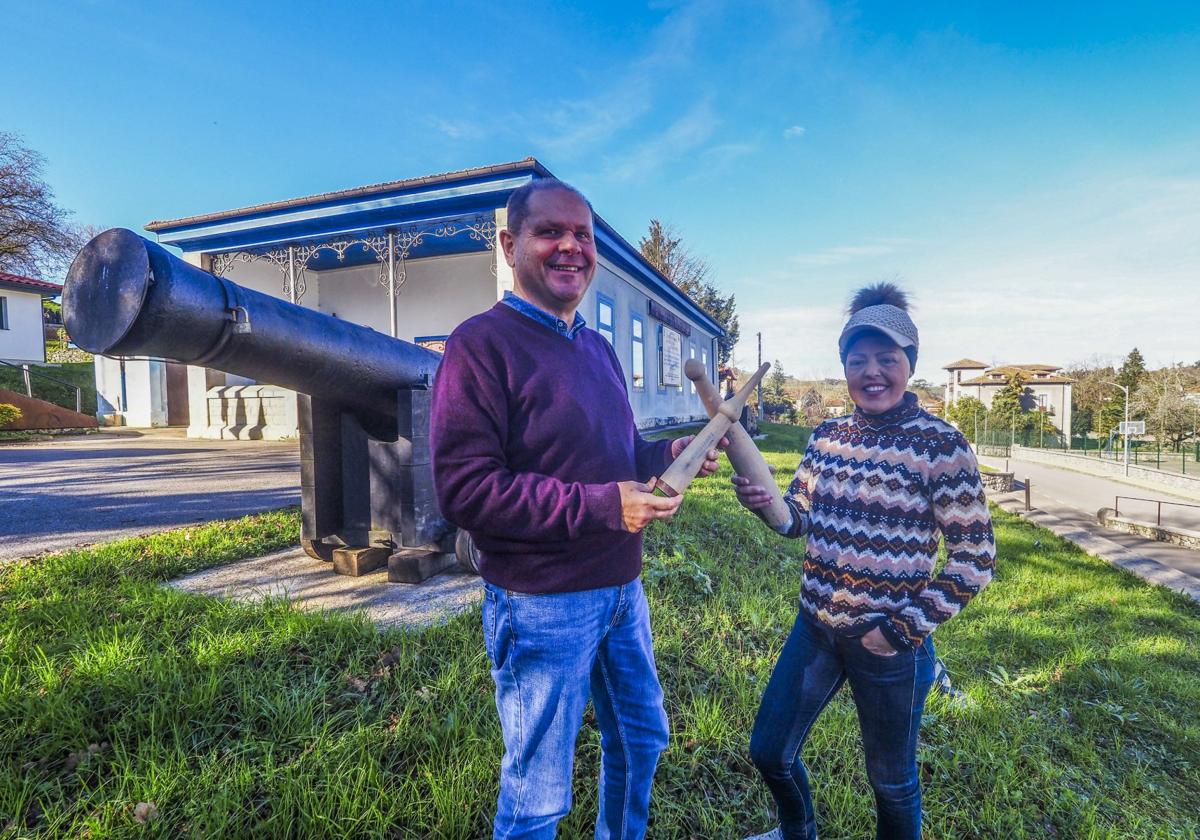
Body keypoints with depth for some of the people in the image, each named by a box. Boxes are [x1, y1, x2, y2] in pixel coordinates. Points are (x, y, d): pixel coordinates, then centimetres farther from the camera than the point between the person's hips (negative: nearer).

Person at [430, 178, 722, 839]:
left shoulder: (598, 348, 11)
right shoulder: (482, 344, -16)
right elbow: (462, 488, -23)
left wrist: (666, 453, -2)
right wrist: (600, 508, -25)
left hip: (622, 590, 8)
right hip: (542, 605, -8)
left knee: (641, 740, 27)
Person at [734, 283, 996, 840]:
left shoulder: (940, 445, -14)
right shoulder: (827, 436, 0)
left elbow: (975, 559, -12)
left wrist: (905, 628, -16)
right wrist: (762, 500, -15)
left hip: (889, 646, -5)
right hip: (815, 627, 5)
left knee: (891, 780, 18)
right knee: (769, 751, 19)